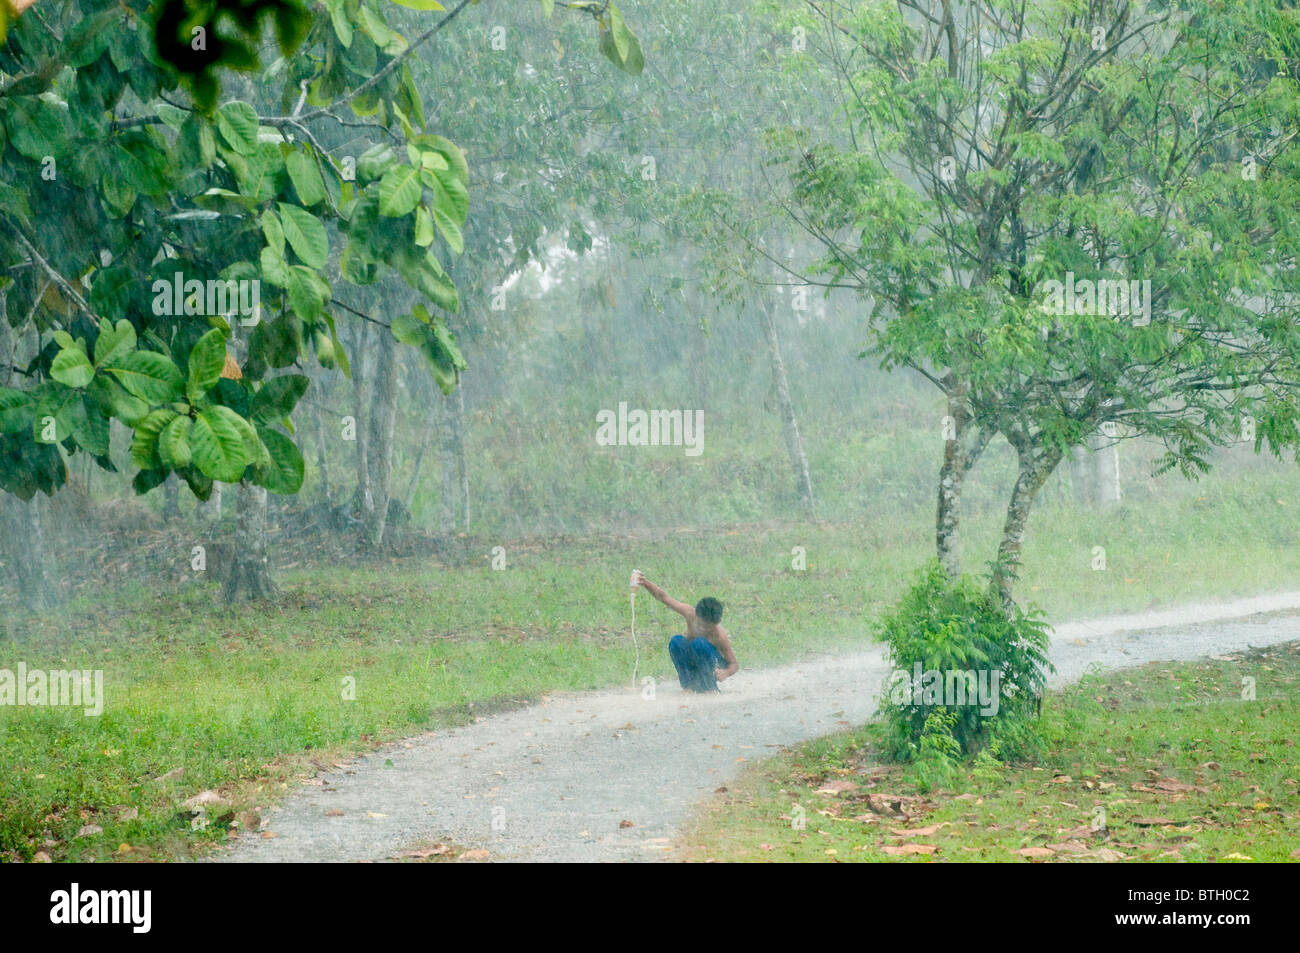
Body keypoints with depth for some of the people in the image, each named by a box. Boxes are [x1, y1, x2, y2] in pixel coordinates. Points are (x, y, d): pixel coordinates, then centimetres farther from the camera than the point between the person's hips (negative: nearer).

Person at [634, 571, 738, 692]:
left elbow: (734, 664, -19)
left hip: (714, 666, -3)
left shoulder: (720, 636, -27)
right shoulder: (690, 614, -20)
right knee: (676, 641, -27)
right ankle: (688, 685, -21)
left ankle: (710, 687, -23)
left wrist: (726, 673, -43)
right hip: (691, 663, 4)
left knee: (699, 643, -34)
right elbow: (664, 597, -19)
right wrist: (645, 583, -34)